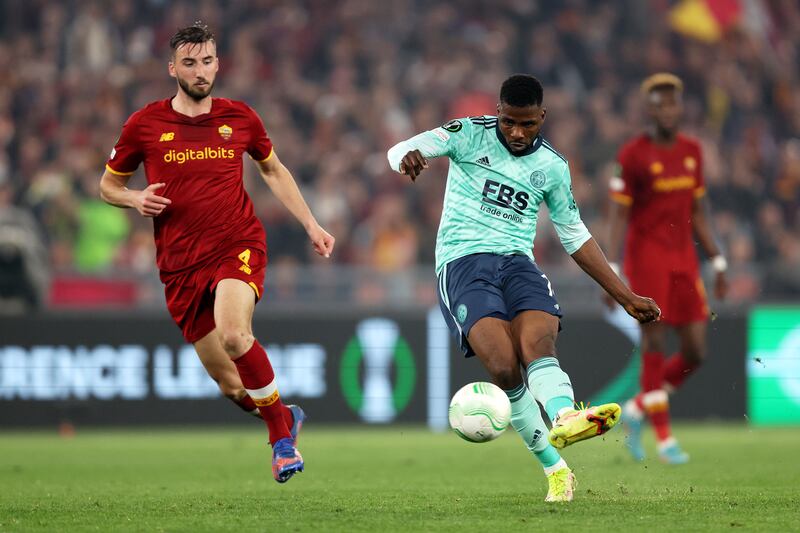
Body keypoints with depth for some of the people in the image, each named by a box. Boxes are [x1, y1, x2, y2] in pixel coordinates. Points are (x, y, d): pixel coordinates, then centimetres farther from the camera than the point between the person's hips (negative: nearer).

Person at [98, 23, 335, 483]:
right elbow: (109, 185, 14)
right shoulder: (145, 125, 2)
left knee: (233, 333, -32)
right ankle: (284, 417, 34)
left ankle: (282, 436, -15)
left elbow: (274, 170, 22)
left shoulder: (240, 118, 5)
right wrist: (136, 199, -8)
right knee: (232, 386, 1)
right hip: (181, 267, 1)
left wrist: (311, 224, 15)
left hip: (239, 248, -1)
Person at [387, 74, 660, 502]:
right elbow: (400, 151, -9)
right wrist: (409, 156, -36)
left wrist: (625, 297, 22)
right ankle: (556, 470, -19)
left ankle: (565, 418, -58)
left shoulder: (552, 166, 14)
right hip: (462, 262, -3)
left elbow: (575, 237, 24)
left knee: (538, 344, -30)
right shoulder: (471, 134, 3)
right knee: (504, 367, -25)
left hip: (517, 262, 3)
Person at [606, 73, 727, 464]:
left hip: (684, 259, 6)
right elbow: (618, 215, -8)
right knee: (655, 344, -7)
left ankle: (638, 409, 21)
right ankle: (664, 438, 0)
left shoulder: (692, 152, 11)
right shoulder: (633, 155, -7)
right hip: (646, 256, -6)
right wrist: (610, 272, -15)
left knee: (695, 353, 2)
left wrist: (718, 263, 16)